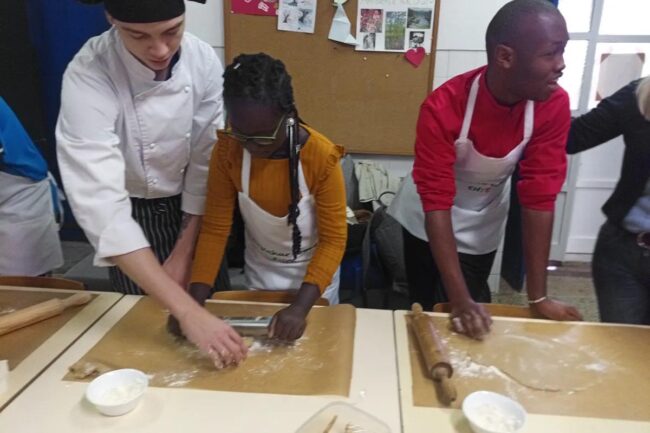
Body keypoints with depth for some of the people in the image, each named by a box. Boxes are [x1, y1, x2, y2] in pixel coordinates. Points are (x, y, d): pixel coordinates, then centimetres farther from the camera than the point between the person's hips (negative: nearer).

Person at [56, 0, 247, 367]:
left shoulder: (203, 60, -20)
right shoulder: (89, 76, -31)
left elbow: (205, 160, -12)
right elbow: (101, 205, -40)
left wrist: (185, 252, -9)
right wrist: (187, 310, -46)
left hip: (192, 206, 3)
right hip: (129, 213, -2)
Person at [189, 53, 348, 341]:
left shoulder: (322, 157, -28)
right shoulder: (227, 150, -21)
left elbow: (333, 239, -23)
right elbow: (215, 228, -15)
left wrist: (300, 307, -33)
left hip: (314, 271, -2)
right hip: (259, 271, 2)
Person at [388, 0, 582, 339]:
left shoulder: (554, 105, -21)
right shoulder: (443, 107, -31)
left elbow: (539, 197, -19)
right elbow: (436, 203, -31)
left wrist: (538, 297, -19)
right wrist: (461, 300, -34)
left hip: (482, 228, 2)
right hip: (427, 223, -2)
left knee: (468, 328, 11)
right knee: (428, 311, 14)